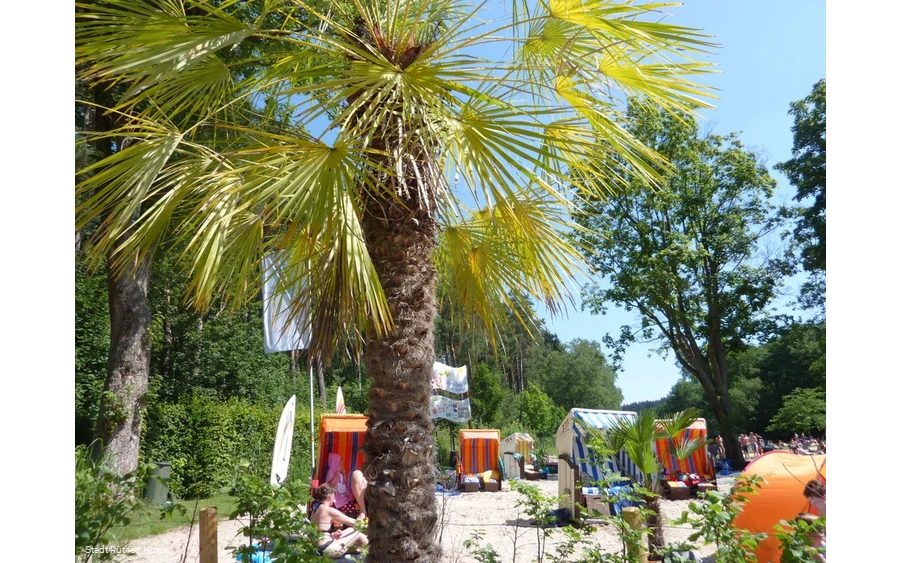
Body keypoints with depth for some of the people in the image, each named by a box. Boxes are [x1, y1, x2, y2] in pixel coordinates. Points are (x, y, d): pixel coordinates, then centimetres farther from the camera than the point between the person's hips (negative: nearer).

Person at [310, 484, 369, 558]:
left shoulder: (316, 509, 10)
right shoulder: (329, 510, -15)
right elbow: (353, 522, -5)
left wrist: (332, 534, 5)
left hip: (318, 548, 9)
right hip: (326, 549, -9)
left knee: (351, 530, 17)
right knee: (358, 534, 3)